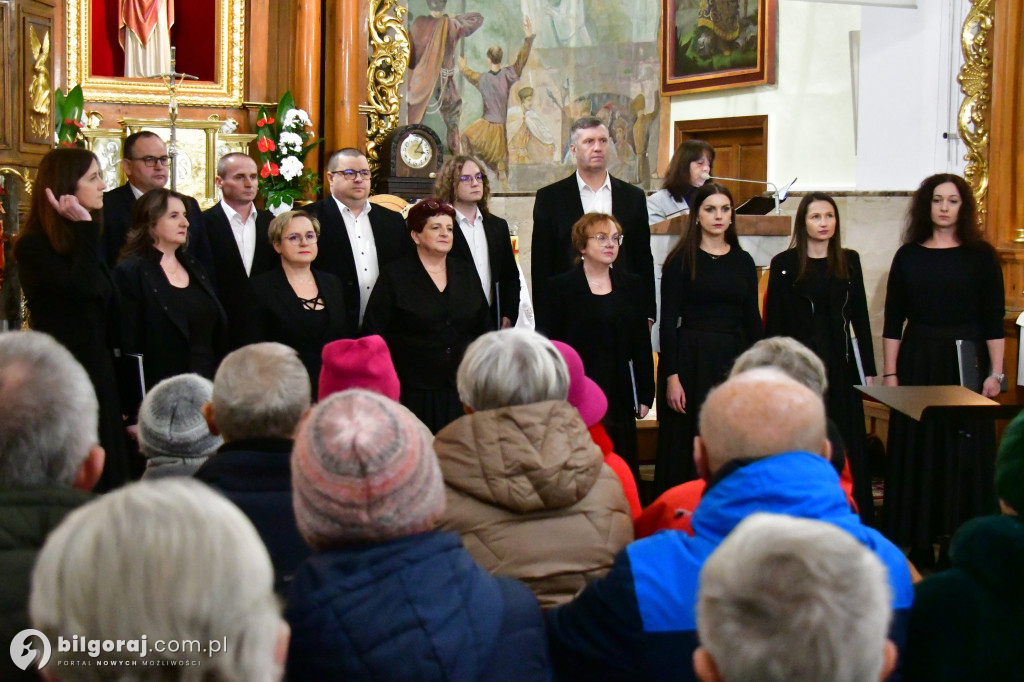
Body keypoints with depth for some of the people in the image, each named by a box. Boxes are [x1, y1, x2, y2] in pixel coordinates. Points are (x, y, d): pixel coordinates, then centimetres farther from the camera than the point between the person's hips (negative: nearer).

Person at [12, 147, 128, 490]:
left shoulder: (84, 241, 13)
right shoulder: (34, 246, -11)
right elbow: (82, 288, -27)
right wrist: (84, 227, -20)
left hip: (98, 371, 8)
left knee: (105, 478, 9)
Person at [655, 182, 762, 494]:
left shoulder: (743, 261, 10)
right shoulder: (681, 260, -3)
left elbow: (753, 320, 11)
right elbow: (668, 321, -6)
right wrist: (671, 376, -13)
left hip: (734, 359, 4)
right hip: (692, 359, -4)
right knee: (687, 451, 0)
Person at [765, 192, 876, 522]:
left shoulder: (849, 261, 9)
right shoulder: (785, 264, 1)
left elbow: (859, 316, 11)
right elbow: (773, 323, 0)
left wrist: (868, 369, 7)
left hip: (839, 362, 2)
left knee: (845, 445, 3)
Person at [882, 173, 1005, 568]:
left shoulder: (981, 256, 2)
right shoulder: (908, 256, 7)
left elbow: (993, 321, 0)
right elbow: (893, 320, 6)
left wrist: (996, 373, -7)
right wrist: (889, 373, -1)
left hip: (967, 361, -2)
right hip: (918, 363, 2)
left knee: (965, 453, 0)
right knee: (916, 452, 2)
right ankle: (919, 547, 9)